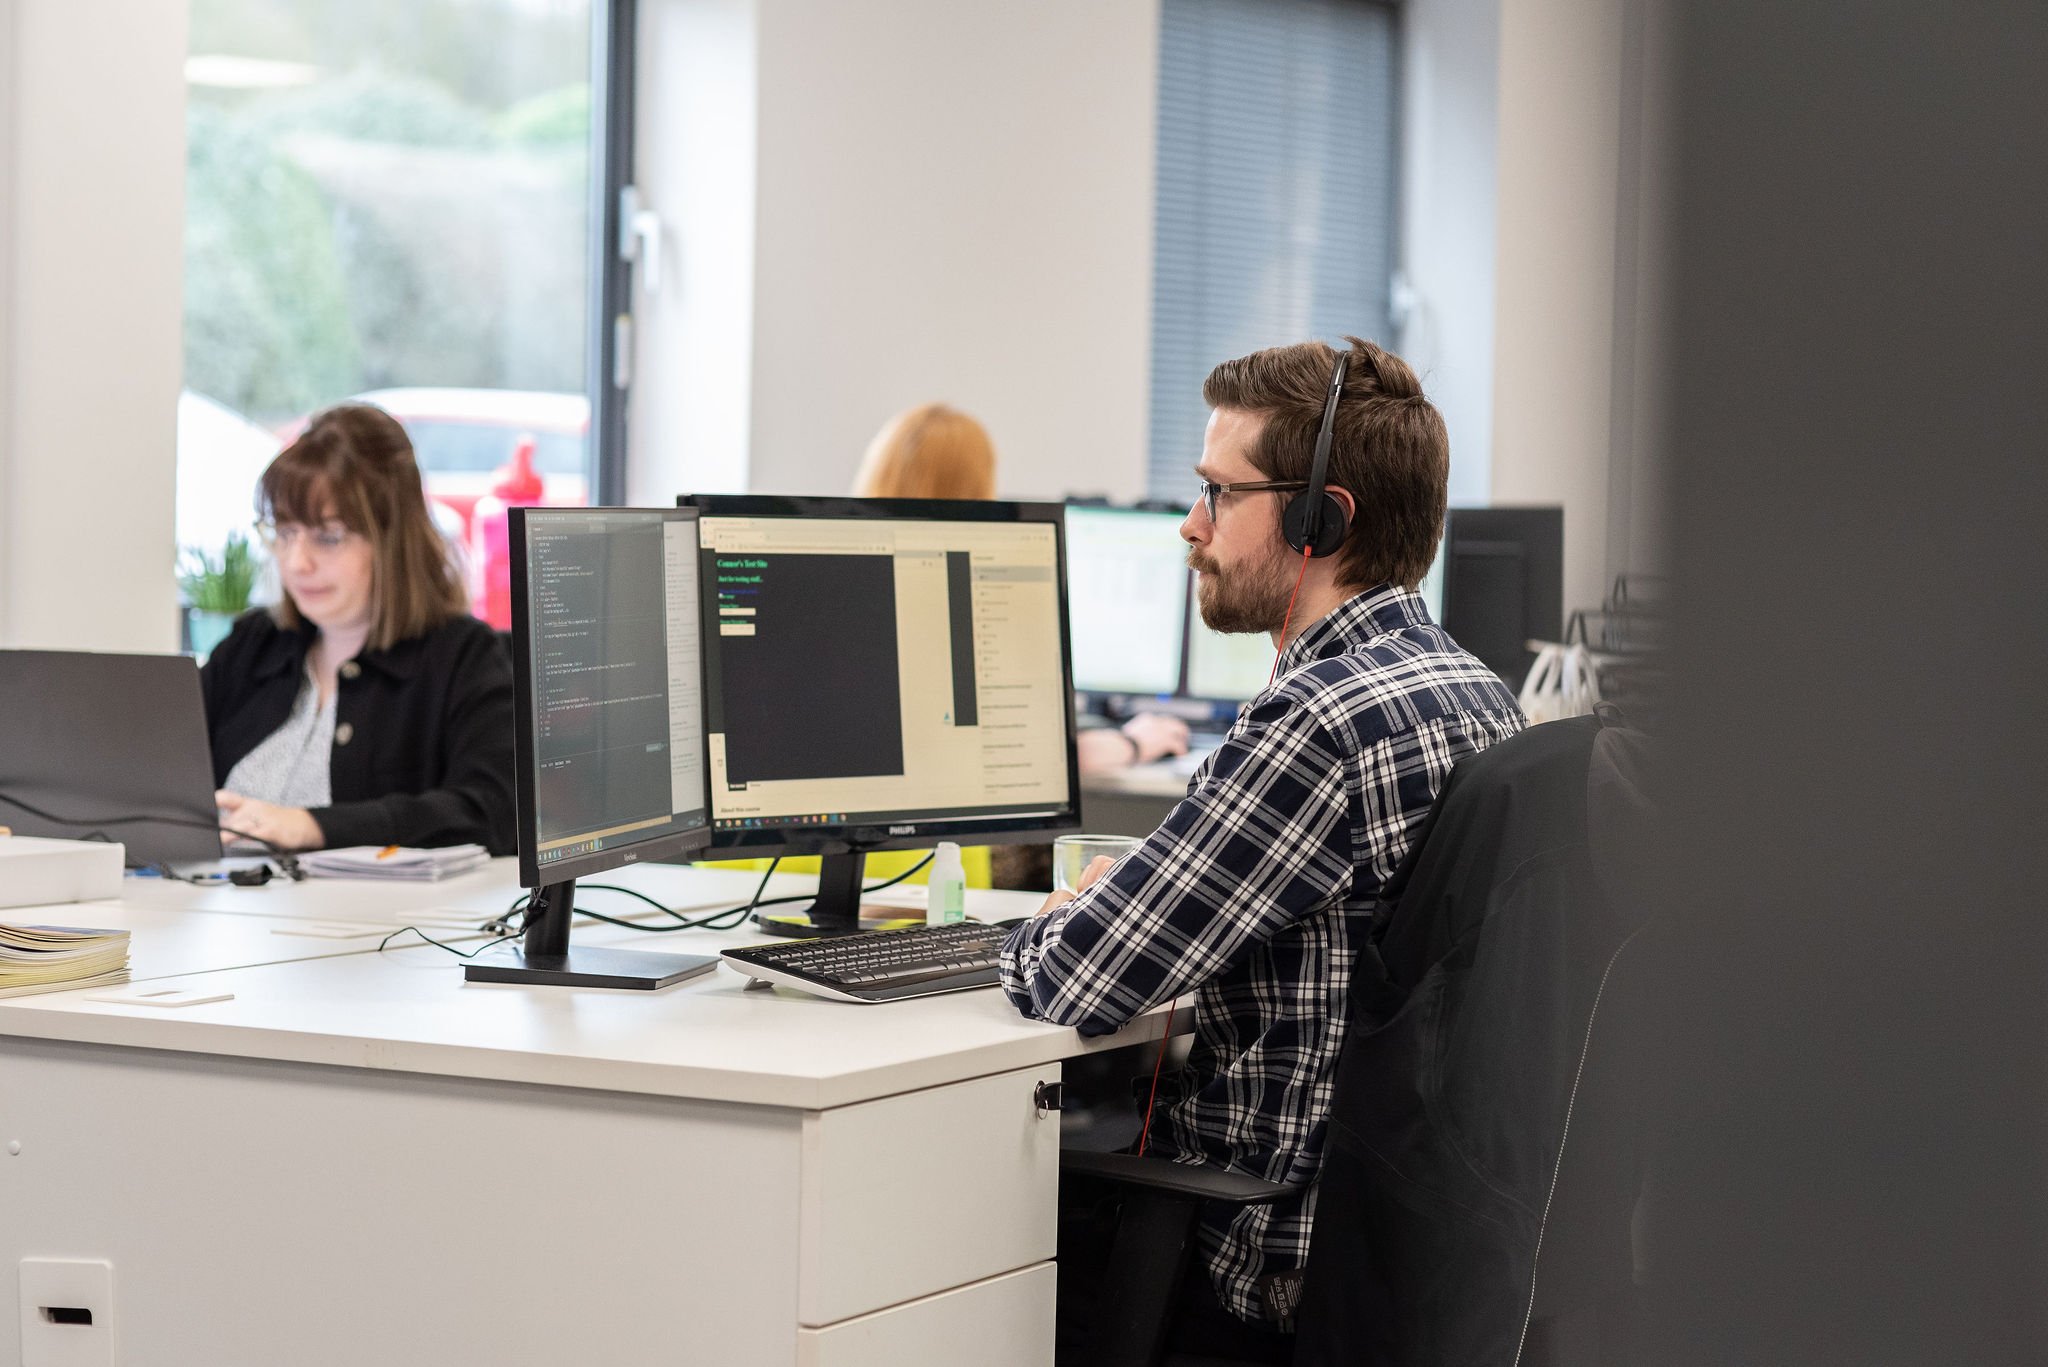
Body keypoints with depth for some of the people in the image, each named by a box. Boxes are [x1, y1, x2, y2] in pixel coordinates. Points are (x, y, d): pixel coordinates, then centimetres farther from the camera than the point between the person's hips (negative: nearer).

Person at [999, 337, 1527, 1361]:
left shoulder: (1318, 721, -23)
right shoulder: (1480, 693, 7)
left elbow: (1072, 985, -21)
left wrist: (1047, 926, 2)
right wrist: (1110, 907, 12)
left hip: (1292, 1267, -9)